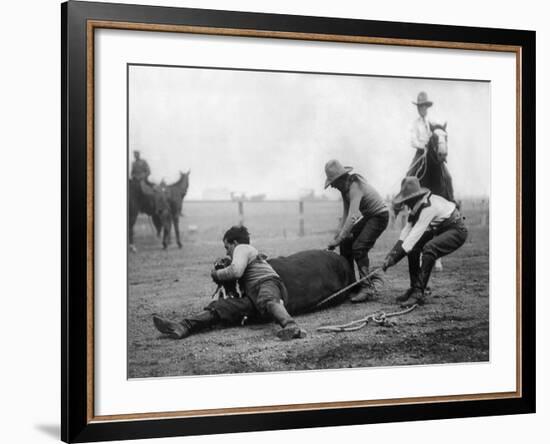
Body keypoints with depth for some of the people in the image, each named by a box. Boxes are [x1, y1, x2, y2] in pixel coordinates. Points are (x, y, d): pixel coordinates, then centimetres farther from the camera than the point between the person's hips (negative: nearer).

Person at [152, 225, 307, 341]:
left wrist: (216, 274, 10)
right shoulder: (254, 253, 43)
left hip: (268, 283, -8)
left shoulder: (242, 248, 14)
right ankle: (182, 328, -25)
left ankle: (291, 327, -73)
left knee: (267, 301, -44)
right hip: (253, 297, 8)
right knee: (218, 308, -7)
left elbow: (236, 271, -6)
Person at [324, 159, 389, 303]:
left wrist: (338, 239, -37)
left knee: (359, 247, -21)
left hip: (379, 215, -9)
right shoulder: (344, 188, -1)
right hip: (368, 216, 9)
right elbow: (346, 214, 3)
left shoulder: (355, 187, -30)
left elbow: (352, 217, -38)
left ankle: (367, 289, -20)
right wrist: (340, 231, -10)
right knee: (346, 243, 4)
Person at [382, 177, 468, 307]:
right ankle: (415, 288, 5)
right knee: (413, 246, -2)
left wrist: (394, 258, -32)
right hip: (440, 230, 10)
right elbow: (408, 228, -3)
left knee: (429, 248, -32)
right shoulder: (416, 205, -4)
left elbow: (416, 233, -33)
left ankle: (419, 293, -26)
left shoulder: (428, 207, -31)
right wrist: (393, 252, -14)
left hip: (457, 231, -10)